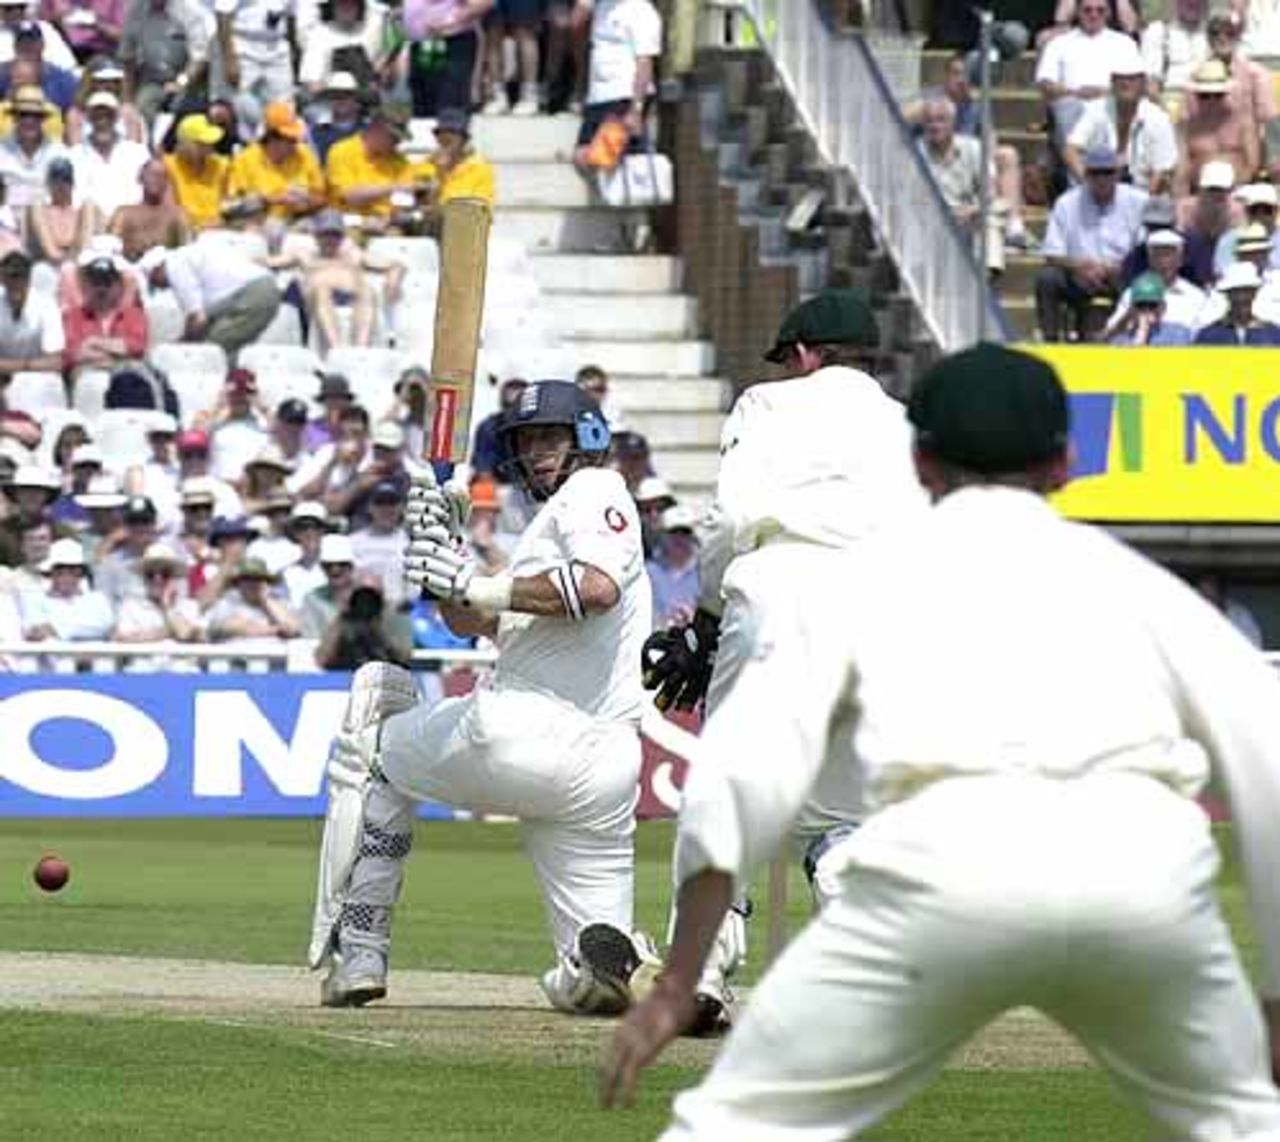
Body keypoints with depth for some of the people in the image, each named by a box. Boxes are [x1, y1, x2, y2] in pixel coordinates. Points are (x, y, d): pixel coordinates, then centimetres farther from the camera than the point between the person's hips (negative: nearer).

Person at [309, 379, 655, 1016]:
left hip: (526, 730, -9)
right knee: (590, 985, 10)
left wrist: (480, 585, -16)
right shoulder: (555, 514, 31)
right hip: (608, 767, 9)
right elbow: (472, 621, 26)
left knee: (371, 751, 19)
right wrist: (444, 551, 10)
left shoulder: (592, 490, 1)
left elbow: (598, 587, -20)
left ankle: (354, 953, 10)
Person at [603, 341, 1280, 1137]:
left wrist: (678, 984, 11)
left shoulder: (865, 577, 25)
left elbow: (743, 776, 10)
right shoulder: (1128, 575, 28)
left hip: (946, 862, -2)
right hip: (1146, 864, 2)